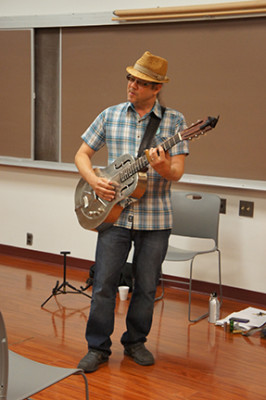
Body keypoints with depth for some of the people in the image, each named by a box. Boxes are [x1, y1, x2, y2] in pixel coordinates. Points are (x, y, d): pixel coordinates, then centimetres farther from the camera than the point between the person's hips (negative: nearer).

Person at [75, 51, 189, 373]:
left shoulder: (173, 120, -1)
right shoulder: (110, 115, 5)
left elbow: (178, 173, -7)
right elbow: (82, 155, 11)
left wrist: (163, 168, -30)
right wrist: (94, 181, -7)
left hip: (155, 218, -1)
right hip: (114, 213, 1)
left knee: (146, 288, 10)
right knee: (103, 285, 1)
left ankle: (135, 342, 29)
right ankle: (98, 347, 17)